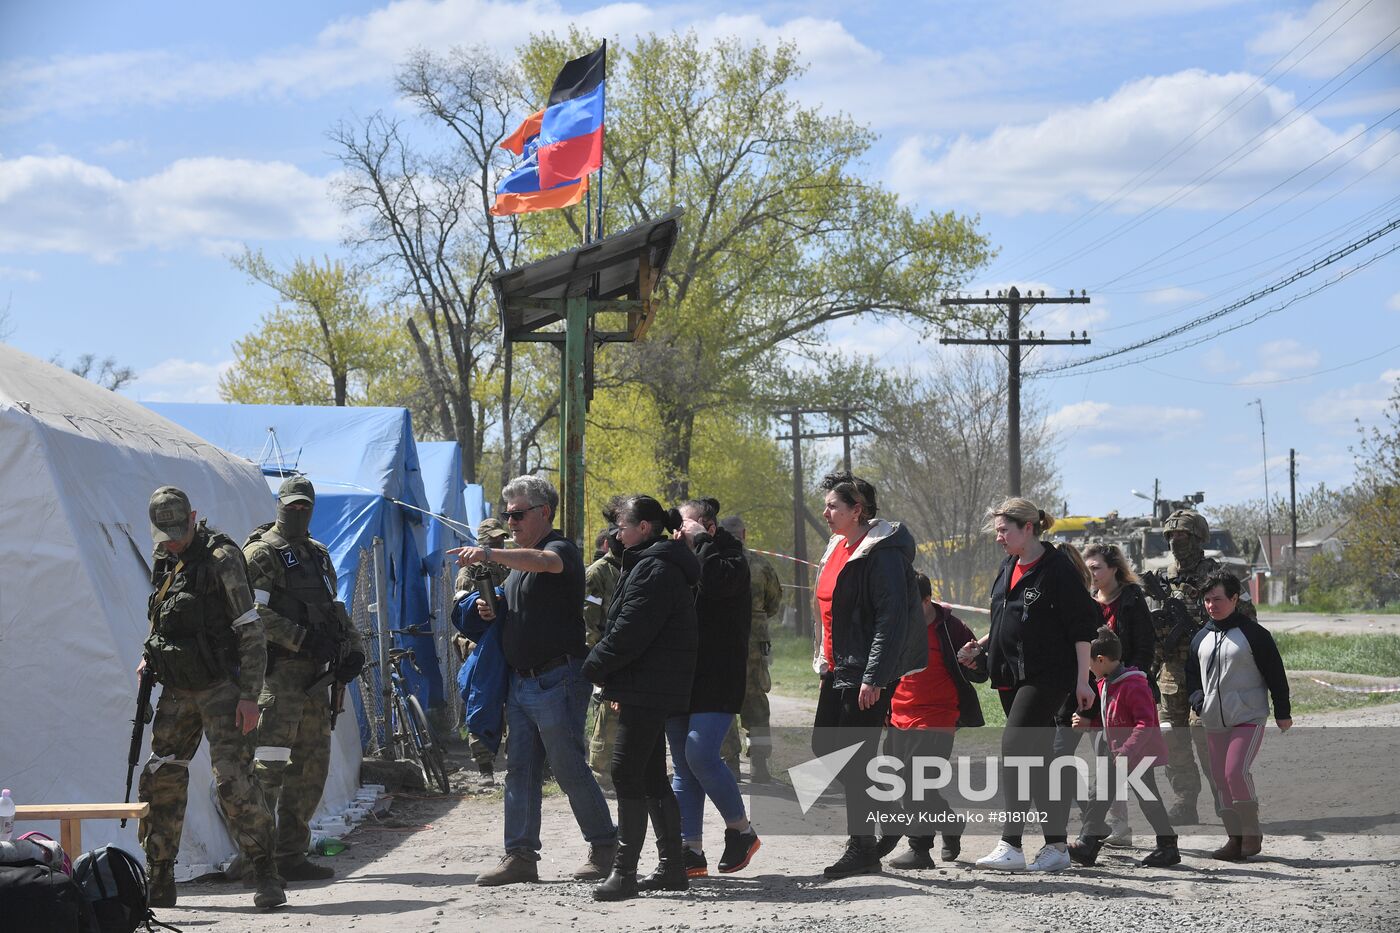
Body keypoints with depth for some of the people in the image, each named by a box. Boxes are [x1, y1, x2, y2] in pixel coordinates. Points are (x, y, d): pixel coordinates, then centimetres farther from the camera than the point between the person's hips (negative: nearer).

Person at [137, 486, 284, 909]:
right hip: (177, 691, 7)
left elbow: (251, 632, -13)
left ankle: (267, 878, -7)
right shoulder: (165, 562, 10)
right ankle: (157, 884, 15)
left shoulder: (221, 559, -11)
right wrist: (150, 657, 6)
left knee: (233, 779, -14)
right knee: (160, 781, 6)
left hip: (219, 687, -7)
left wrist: (249, 696, -17)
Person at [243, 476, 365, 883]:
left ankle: (291, 855, 13)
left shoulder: (318, 555, 21)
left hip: (314, 674, 8)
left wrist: (352, 649, 10)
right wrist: (302, 639, -20)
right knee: (269, 762, -15)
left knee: (312, 765, 8)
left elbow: (335, 609, 26)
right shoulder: (261, 553, -4)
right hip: (278, 671, -8)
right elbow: (255, 613, -15)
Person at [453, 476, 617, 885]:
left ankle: (605, 846, 10)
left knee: (569, 767, -4)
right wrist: (492, 613, 7)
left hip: (557, 680, -9)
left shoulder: (562, 549, -8)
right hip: (521, 681, 9)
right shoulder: (519, 560, 21)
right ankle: (520, 856, 5)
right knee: (519, 770, 5)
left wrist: (489, 554, -44)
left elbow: (544, 562, -33)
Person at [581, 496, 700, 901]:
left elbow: (629, 632, -20)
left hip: (647, 687, -11)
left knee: (627, 772, -12)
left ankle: (624, 871, -13)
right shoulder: (654, 564, 19)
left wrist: (594, 667, -8)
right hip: (650, 689, 11)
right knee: (650, 776, 13)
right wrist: (612, 681, 16)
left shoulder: (656, 569, -15)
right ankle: (672, 867, 17)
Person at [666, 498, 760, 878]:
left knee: (700, 753, -17)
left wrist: (701, 540, -14)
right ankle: (691, 851, 5)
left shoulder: (729, 558, -2)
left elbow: (718, 582, -24)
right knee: (683, 766, 4)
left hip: (716, 678, -7)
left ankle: (741, 830, 1)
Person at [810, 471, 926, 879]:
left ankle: (862, 851, 1)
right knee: (824, 746, 12)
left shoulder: (882, 553, -17)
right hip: (839, 669, 10)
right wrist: (826, 664, 21)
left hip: (867, 674, -10)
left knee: (853, 760, -7)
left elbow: (892, 618, -21)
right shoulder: (838, 547, 13)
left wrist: (873, 677, -24)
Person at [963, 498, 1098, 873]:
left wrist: (1082, 679, -14)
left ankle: (1010, 845, -18)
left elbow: (1082, 626, -11)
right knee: (1038, 759, 9)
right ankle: (1057, 845, 15)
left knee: (1015, 748, -17)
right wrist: (978, 647, 16)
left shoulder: (1058, 569, -10)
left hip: (1048, 676, -8)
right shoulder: (1009, 568, 14)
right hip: (1012, 675, 8)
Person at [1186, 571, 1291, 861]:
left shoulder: (1253, 633, -6)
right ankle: (1235, 838, 12)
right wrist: (1196, 698, 3)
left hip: (1249, 718, -7)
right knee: (1221, 778, 5)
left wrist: (1282, 713, -3)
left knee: (1236, 771, -19)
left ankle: (1252, 832, -3)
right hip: (1214, 722, 7)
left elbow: (1275, 673, -4)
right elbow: (1192, 673, 22)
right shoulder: (1201, 638, 11)